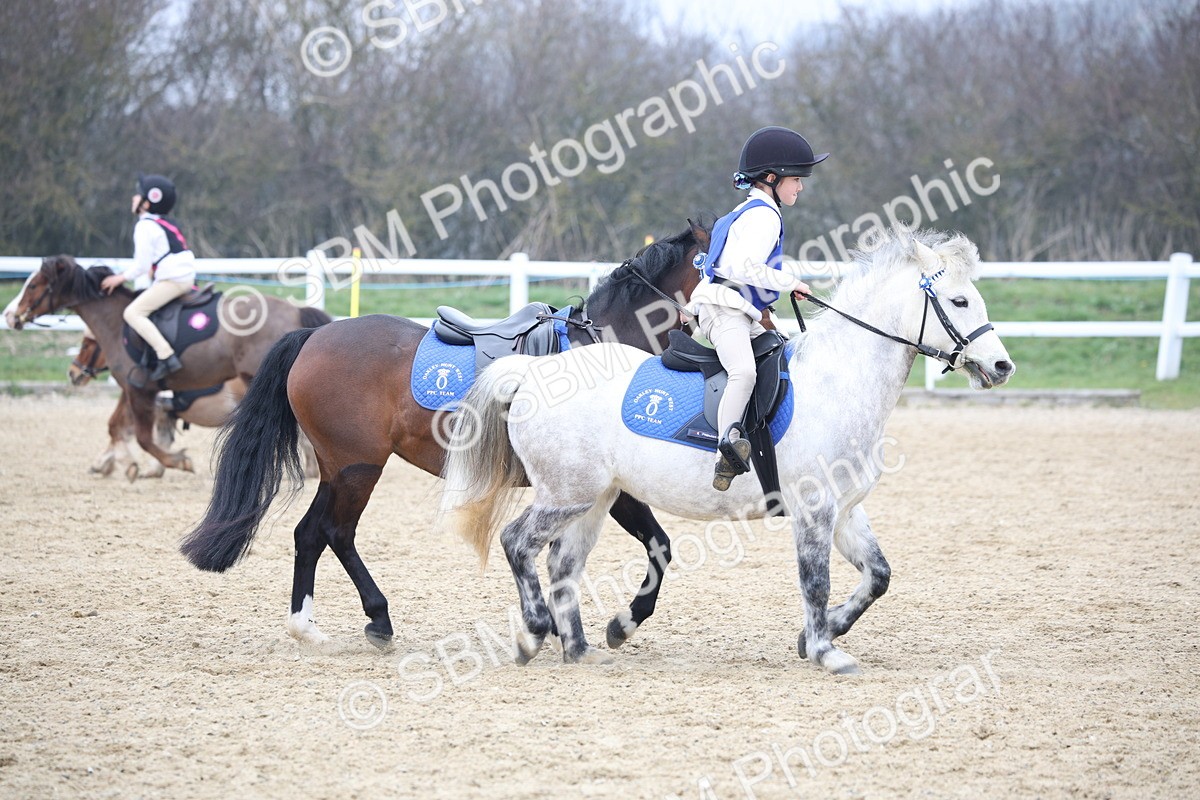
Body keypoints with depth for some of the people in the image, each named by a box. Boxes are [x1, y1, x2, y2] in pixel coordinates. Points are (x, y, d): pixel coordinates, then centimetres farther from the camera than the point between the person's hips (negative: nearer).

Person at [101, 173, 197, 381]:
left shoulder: (145, 226, -9)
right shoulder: (165, 223, 20)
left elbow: (142, 265, -13)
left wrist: (121, 278, 0)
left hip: (171, 280, -10)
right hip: (187, 276, 10)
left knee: (133, 312, -14)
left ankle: (167, 356, -27)